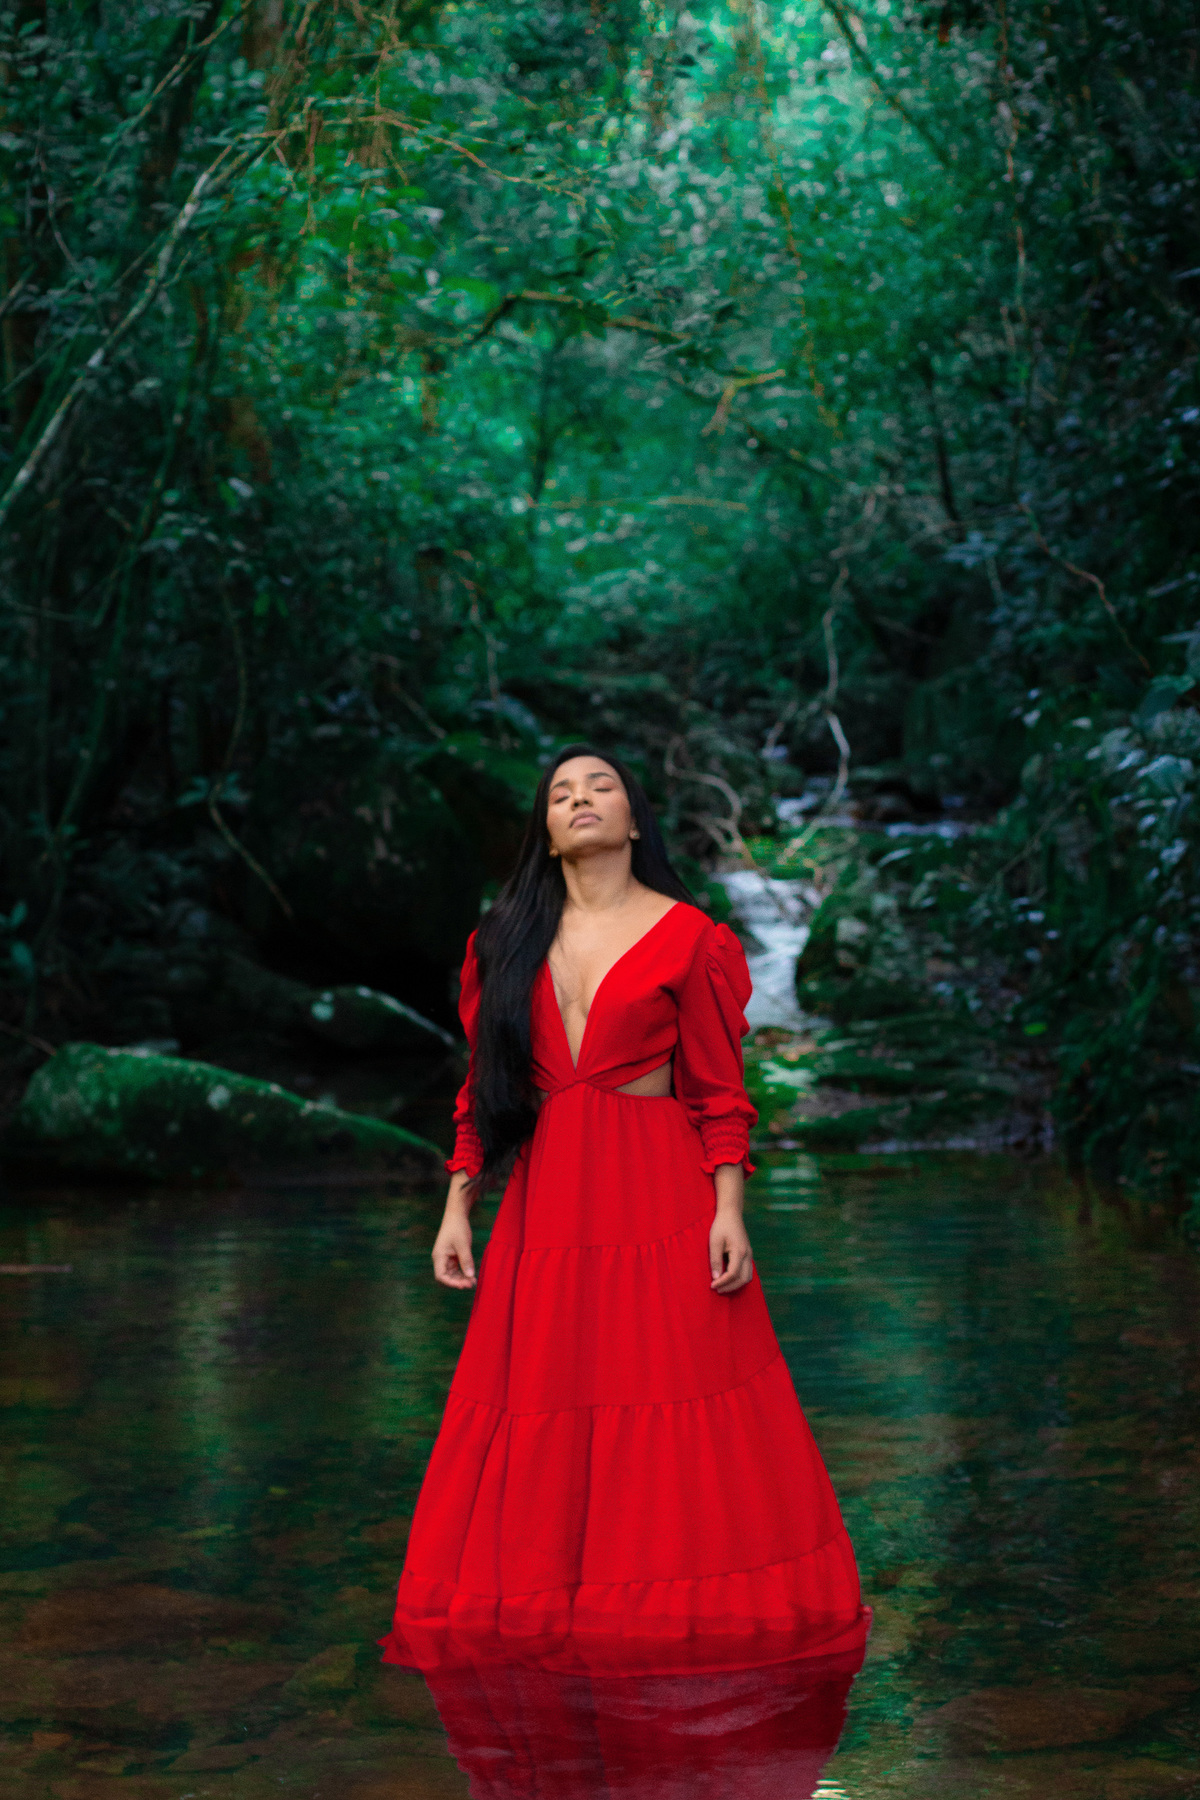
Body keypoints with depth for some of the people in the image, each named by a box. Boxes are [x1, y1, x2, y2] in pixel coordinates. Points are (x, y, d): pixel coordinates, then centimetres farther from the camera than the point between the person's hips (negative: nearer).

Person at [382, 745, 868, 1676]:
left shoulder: (688, 937, 3)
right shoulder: (508, 942, 12)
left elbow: (720, 1091, -1)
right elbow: (484, 1091, 13)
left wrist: (729, 1212, -9)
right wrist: (458, 1207, 7)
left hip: (663, 1197, -3)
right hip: (545, 1204, 3)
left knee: (678, 1401, -3)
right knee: (542, 1404, 3)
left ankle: (687, 1607, 8)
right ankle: (542, 1606, 14)